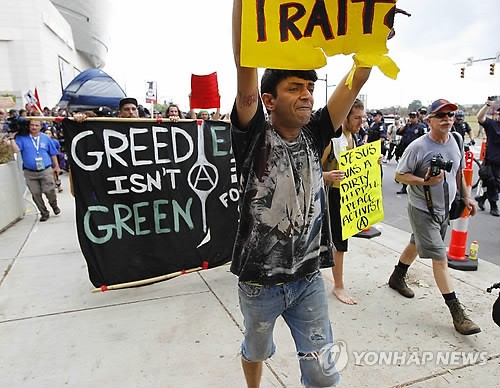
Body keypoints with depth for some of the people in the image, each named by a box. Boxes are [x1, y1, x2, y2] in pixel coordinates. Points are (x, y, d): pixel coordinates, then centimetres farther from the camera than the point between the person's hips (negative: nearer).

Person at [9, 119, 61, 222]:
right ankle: (44, 213, 21)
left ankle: (54, 205, 27)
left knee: (49, 191, -5)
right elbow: (16, 150, -15)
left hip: (46, 171, -1)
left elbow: (53, 154, 10)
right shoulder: (21, 137, 0)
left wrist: (56, 166, 11)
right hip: (30, 173, 1)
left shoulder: (46, 138, 5)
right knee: (36, 194, 6)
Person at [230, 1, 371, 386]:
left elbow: (356, 81, -8)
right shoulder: (254, 136, -15)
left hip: (308, 277, 3)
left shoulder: (314, 135, -3)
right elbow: (246, 66, -27)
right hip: (259, 281, -2)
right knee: (256, 351, 25)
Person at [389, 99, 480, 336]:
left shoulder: (456, 141, 2)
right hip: (423, 210, -7)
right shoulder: (418, 147, -19)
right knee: (440, 258, -6)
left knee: (417, 245, 22)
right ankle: (457, 312, 3)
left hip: (444, 208, 7)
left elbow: (459, 171, 15)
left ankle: (397, 278, 44)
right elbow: (400, 175, -15)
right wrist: (425, 181, -28)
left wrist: (466, 196, 14)